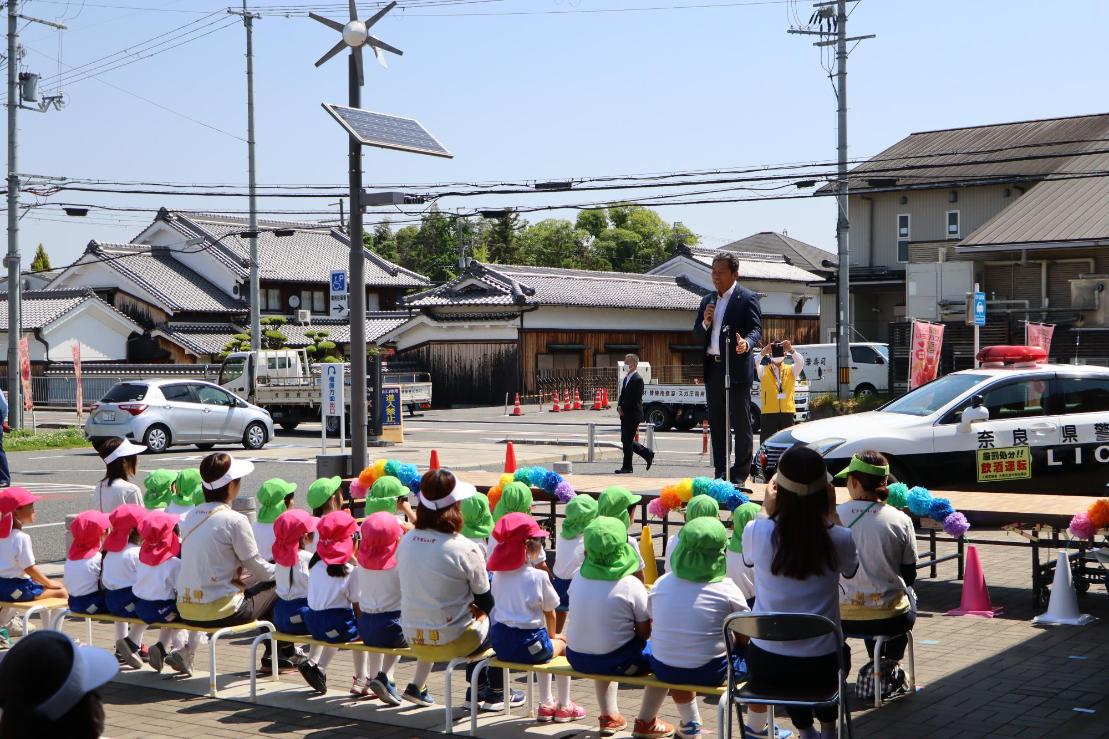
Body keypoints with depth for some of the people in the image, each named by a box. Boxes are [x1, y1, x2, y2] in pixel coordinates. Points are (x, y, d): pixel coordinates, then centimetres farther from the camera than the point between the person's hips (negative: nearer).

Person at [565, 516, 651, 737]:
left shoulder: (578, 578, -4)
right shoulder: (632, 586, -17)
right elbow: (644, 632, -10)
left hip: (577, 658, 5)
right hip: (616, 662, -5)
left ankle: (609, 716, 37)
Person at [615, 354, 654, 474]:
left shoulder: (637, 379, -14)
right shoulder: (626, 378, 15)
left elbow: (635, 400, -18)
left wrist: (623, 408, -14)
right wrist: (619, 407, 0)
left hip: (633, 415, -9)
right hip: (625, 414, 9)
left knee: (627, 440, -5)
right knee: (625, 440, 12)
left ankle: (627, 467, 3)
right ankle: (648, 454, 25)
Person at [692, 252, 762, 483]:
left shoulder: (747, 298, -3)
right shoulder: (708, 300, 17)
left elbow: (756, 329, -11)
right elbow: (697, 334, 18)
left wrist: (746, 343, -32)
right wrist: (705, 323, -4)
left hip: (736, 367, -7)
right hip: (712, 368, 7)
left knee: (741, 422, -3)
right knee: (716, 423, 10)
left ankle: (740, 474, 2)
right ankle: (720, 473, 17)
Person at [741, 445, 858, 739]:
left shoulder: (756, 532, -15)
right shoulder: (839, 539, -15)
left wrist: (768, 512, 12)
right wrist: (832, 515, 7)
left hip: (766, 668, 0)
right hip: (822, 668, 0)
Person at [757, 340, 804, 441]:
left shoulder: (791, 370, 10)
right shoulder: (764, 370, 7)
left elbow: (800, 362, -9)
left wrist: (791, 350, -25)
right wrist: (763, 352, -30)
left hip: (787, 412, 1)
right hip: (768, 413, -1)